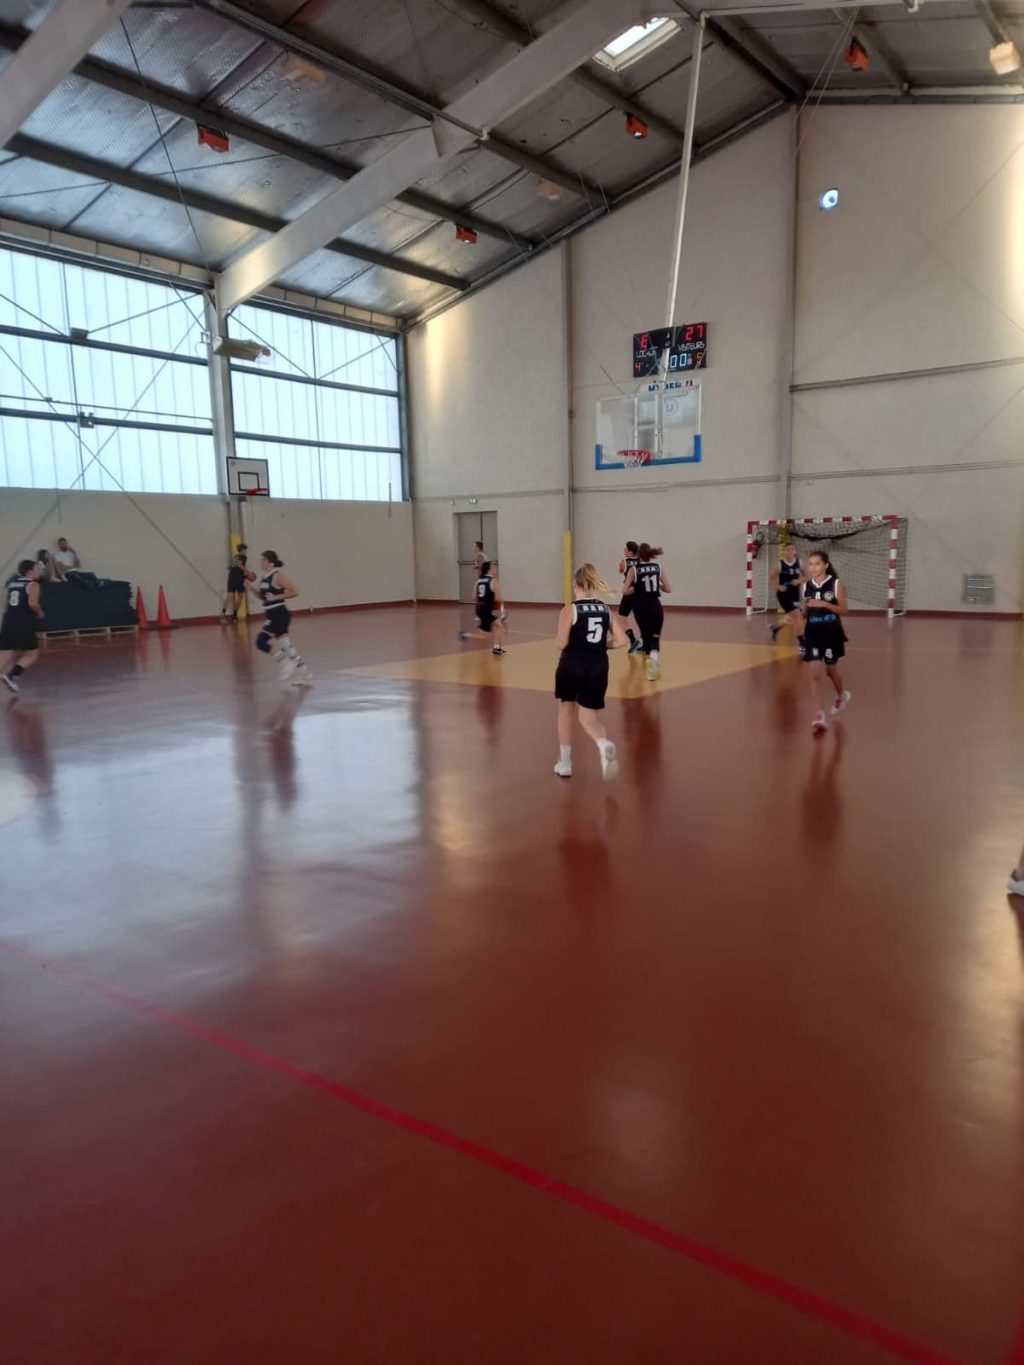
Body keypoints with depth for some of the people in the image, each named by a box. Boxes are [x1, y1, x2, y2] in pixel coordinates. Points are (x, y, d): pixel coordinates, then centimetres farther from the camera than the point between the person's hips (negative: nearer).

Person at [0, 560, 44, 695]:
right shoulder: (33, 585, -4)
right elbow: (33, 604, -18)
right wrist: (40, 613, 1)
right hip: (24, 625, -6)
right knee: (32, 654, 10)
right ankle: (12, 676, -9)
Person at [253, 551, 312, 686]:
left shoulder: (277, 576, -13)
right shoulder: (264, 577, 12)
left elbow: (294, 592, -18)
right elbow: (263, 597, 22)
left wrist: (276, 597, -20)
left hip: (279, 615, -9)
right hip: (272, 615, 9)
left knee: (261, 642, -12)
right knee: (286, 645, 10)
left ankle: (286, 663, 1)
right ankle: (305, 677, 15)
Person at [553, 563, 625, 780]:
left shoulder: (569, 610, -8)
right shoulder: (607, 610, 5)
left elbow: (562, 644, -14)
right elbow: (621, 641, -1)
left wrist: (574, 641, 8)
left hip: (572, 665, -3)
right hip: (598, 667, 3)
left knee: (566, 709, 20)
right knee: (588, 715, 12)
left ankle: (564, 763, 24)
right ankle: (605, 744, -21)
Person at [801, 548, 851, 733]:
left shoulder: (836, 584, -7)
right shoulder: (807, 586, 3)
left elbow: (843, 610, -9)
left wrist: (824, 604, -22)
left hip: (832, 634, -2)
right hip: (813, 634, 2)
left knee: (830, 671, 15)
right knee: (815, 674, -9)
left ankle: (841, 696, 47)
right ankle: (820, 714, -9)